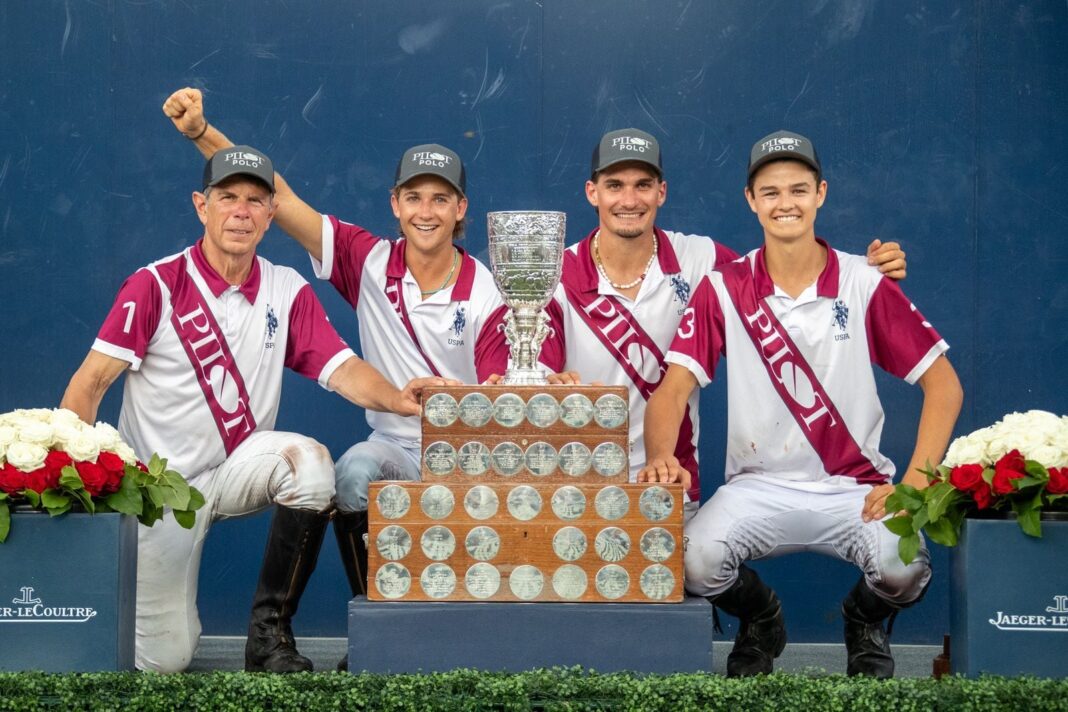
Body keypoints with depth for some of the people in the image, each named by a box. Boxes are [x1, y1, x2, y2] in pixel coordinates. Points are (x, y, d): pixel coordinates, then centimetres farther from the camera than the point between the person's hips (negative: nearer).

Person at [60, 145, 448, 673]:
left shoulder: (288, 292, 2)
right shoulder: (156, 285, -8)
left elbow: (343, 368, -10)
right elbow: (89, 385, -11)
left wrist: (396, 399, -32)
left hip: (239, 466, 3)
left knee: (310, 460, -31)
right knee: (163, 659, -9)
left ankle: (270, 631, -16)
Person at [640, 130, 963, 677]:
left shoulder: (866, 284, -1)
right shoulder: (722, 289, 1)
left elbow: (942, 382, 0)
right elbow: (675, 386, -5)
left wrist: (915, 481, -12)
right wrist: (660, 456, -26)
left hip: (855, 486, 0)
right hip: (758, 485, 1)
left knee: (904, 570, -30)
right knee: (694, 561, -28)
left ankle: (865, 623, 12)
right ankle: (760, 621, 11)